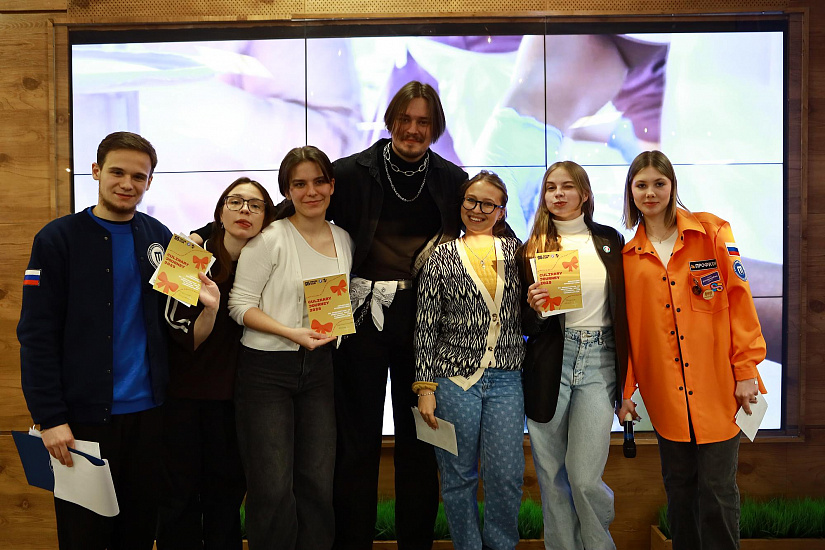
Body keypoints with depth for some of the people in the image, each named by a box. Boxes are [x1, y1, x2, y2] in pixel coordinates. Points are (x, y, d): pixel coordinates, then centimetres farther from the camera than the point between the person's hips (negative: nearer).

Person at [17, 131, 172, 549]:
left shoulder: (160, 239, 7)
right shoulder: (58, 239, -4)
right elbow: (37, 336, -7)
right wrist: (50, 417, -12)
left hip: (147, 411, 3)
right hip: (83, 415, -3)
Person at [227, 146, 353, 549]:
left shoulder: (344, 240, 9)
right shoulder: (270, 239, -8)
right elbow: (240, 305, -10)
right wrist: (293, 333, -20)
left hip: (319, 369, 5)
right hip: (266, 368, -4)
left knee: (318, 485, 8)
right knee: (273, 489, -1)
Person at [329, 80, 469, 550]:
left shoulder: (452, 180, 6)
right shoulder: (353, 172, 0)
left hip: (424, 320, 2)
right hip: (364, 315, -1)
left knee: (419, 438, 10)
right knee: (358, 439, 6)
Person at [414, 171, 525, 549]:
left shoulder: (516, 250, 10)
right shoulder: (441, 256, 4)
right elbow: (426, 326, 1)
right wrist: (425, 387, -4)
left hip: (507, 379, 2)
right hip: (454, 377, -1)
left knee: (507, 475, 1)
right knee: (458, 475, 7)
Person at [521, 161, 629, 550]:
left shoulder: (609, 241, 9)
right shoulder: (533, 249, 6)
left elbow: (621, 307, 12)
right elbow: (525, 325, 7)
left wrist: (625, 369, 7)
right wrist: (534, 309, -15)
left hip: (599, 361, 0)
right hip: (549, 363, 1)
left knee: (584, 478, -6)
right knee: (552, 475, 6)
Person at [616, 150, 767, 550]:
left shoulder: (712, 232, 0)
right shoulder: (628, 256, 7)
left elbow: (739, 302, -3)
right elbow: (626, 326, 7)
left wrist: (746, 370, -8)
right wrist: (624, 389, 6)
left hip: (717, 388, -2)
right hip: (665, 395, 2)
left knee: (717, 491, 3)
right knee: (679, 488, 12)